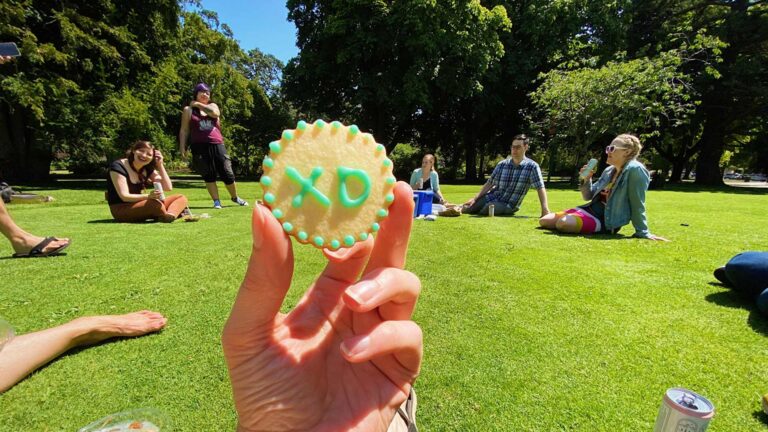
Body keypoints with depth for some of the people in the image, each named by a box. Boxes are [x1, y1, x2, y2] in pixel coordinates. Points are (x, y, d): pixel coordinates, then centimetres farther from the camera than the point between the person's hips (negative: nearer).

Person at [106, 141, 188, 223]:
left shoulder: (147, 169, 6)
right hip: (121, 209, -7)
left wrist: (160, 165, -6)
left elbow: (168, 188, -2)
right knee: (155, 203, -39)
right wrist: (148, 196, -39)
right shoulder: (118, 167, -12)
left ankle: (171, 215, -34)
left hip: (140, 206, 8)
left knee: (182, 198, -4)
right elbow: (124, 196, -21)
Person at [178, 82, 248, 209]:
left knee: (227, 173, 1)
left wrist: (198, 104, 1)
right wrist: (182, 147, -3)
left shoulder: (212, 106, 17)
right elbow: (184, 130, 7)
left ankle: (235, 197, 17)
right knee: (208, 175, -1)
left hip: (217, 145, 1)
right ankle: (216, 201, 5)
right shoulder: (189, 110, 10)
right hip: (200, 147, -1)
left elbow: (215, 113, -9)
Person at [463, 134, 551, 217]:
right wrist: (475, 198, -4)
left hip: (508, 205, -2)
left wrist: (545, 209, -22)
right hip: (491, 197, 3)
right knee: (467, 208, -15)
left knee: (489, 207, -33)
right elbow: (489, 183, 4)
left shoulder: (532, 167, -8)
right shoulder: (502, 164, 2)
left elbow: (540, 188, -12)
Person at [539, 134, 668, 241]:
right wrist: (587, 179, 1)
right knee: (544, 221, -2)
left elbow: (637, 204, -14)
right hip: (590, 209, 8)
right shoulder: (609, 171, 13)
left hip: (606, 220, -8)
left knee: (563, 223, -34)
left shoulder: (635, 169, -13)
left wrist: (642, 232, -12)